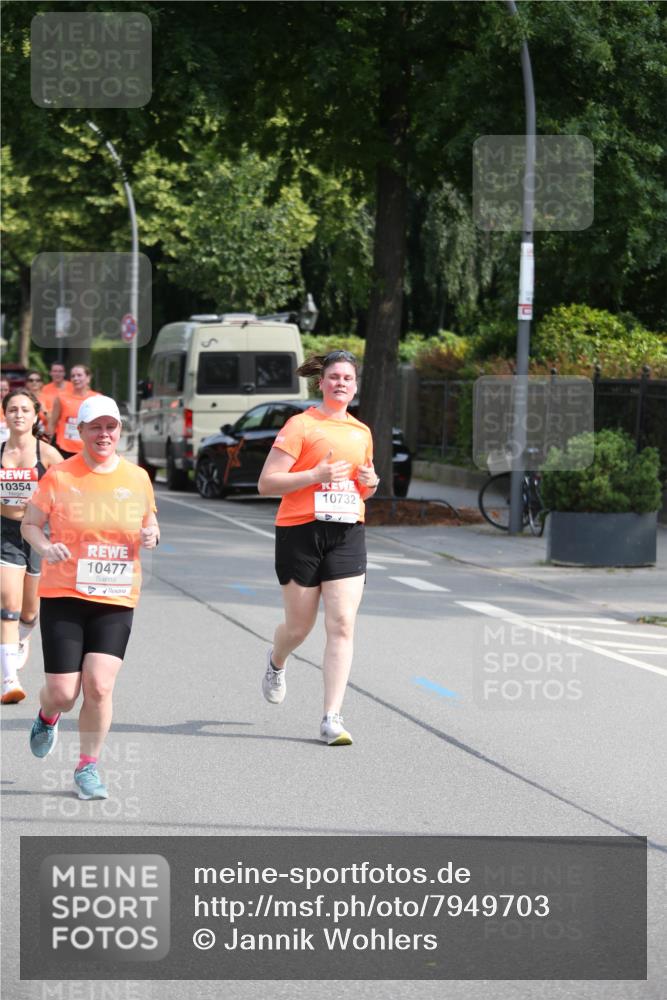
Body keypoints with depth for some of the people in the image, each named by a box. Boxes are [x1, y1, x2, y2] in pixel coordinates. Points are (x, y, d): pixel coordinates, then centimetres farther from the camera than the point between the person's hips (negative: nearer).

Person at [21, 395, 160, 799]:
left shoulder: (137, 477, 6)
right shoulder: (59, 476, -2)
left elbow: (149, 522, 20)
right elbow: (30, 524, 4)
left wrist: (151, 535, -4)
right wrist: (45, 547, -16)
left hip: (116, 600, 2)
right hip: (63, 596, -1)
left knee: (100, 686, -13)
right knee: (63, 693, -3)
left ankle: (89, 766, 7)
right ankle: (47, 718, 35)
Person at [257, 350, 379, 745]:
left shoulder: (361, 432, 15)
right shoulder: (301, 425, -4)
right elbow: (266, 482, -9)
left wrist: (371, 482, 5)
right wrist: (316, 475, -19)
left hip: (347, 534, 4)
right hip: (301, 532, -4)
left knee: (342, 625, -9)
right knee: (300, 626, 7)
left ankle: (332, 717, -10)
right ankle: (276, 663, 44)